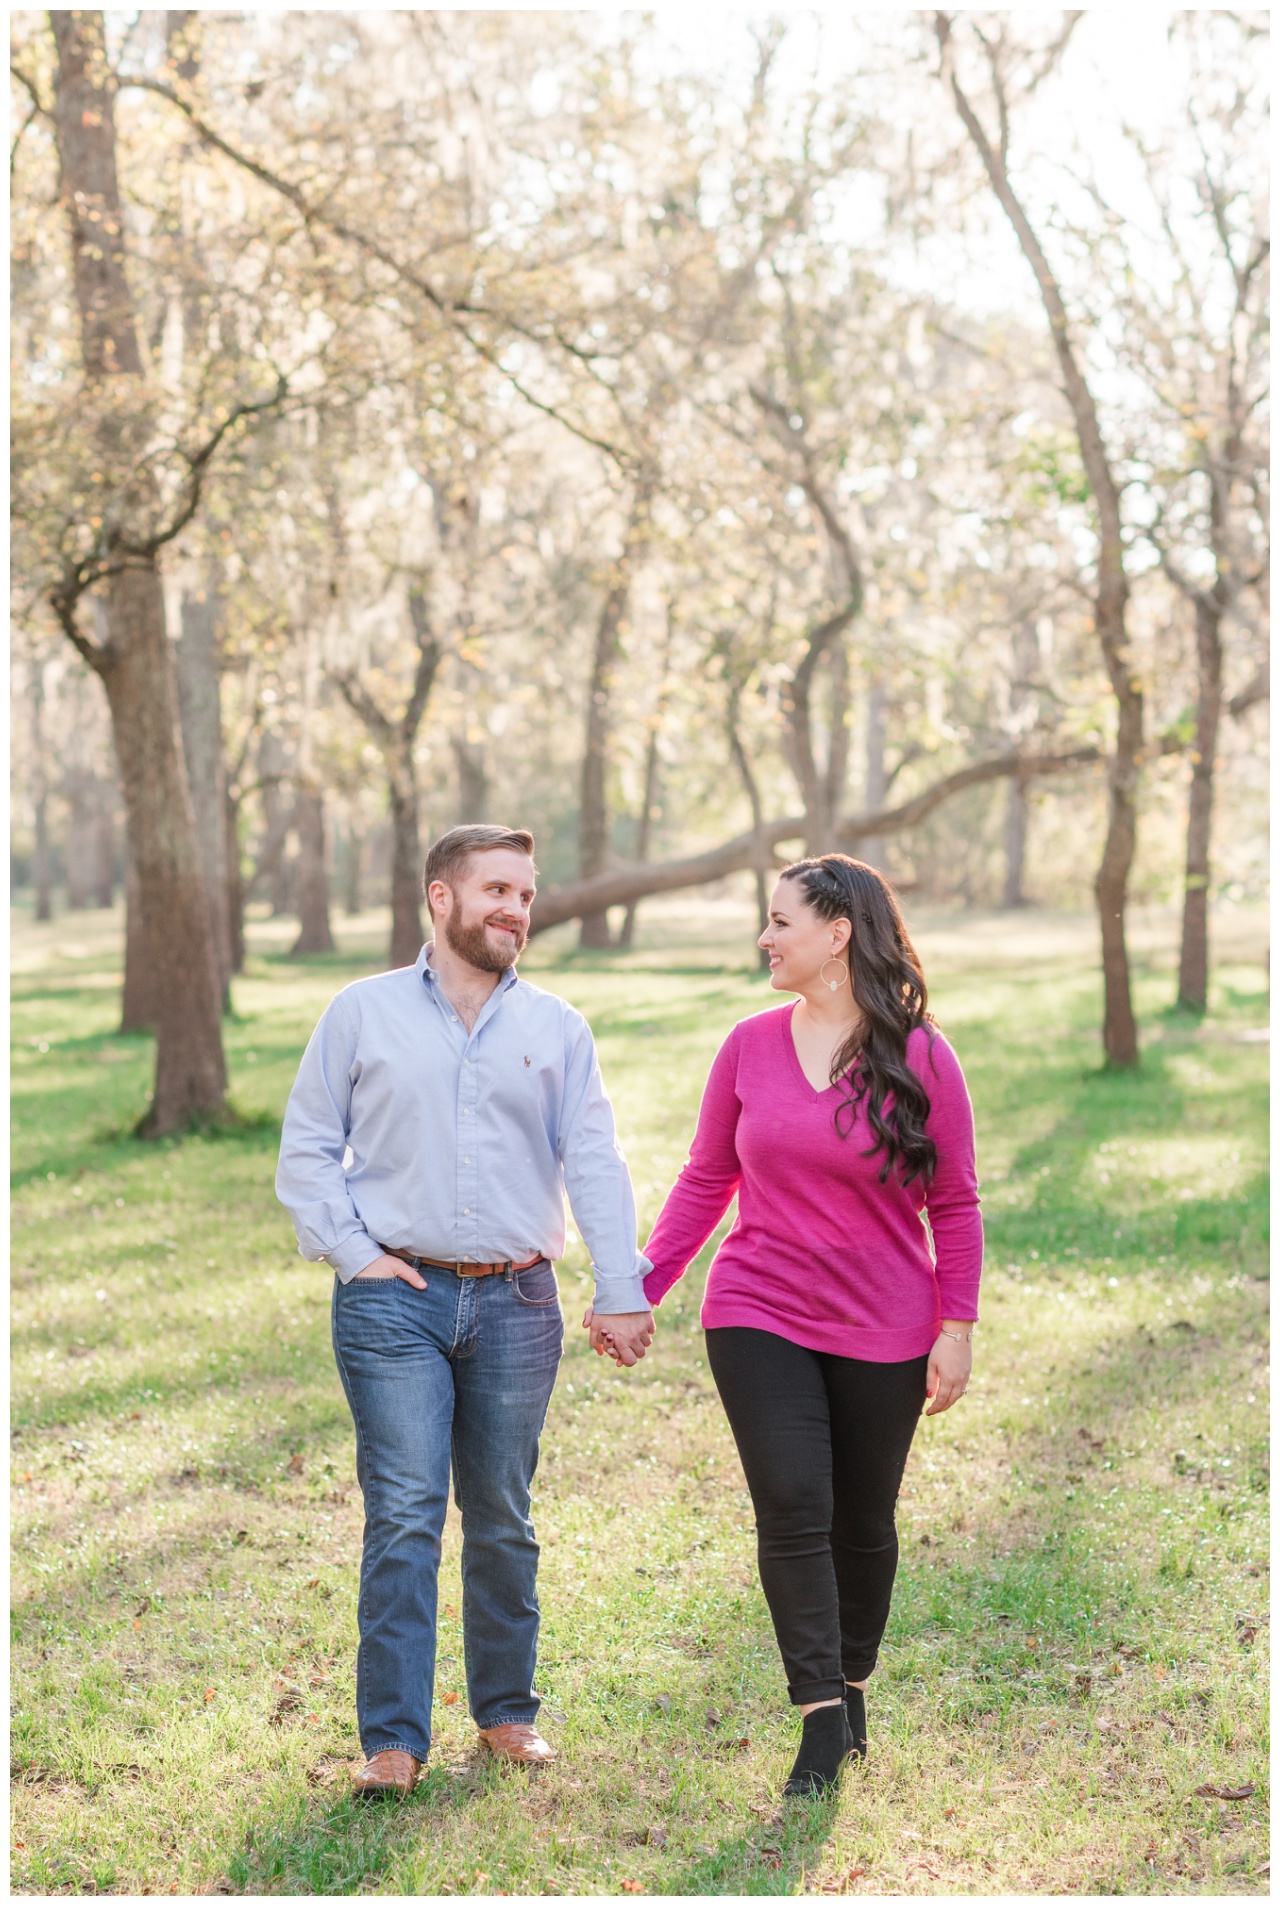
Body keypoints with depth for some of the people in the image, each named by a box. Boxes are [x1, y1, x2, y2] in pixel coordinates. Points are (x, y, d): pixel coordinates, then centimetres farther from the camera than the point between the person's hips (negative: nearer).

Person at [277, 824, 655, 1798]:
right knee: (404, 1517, -8)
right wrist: (354, 1253, -5)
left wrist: (623, 1292, -1)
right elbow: (306, 1150, 7)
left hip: (516, 1304, 2)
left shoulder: (556, 1028, 9)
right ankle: (393, 1737, -3)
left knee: (503, 1519, 9)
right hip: (395, 1304, -2)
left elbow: (596, 1164, 5)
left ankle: (507, 1709, 24)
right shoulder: (362, 1014, 5)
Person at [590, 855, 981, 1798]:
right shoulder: (750, 1047, 2)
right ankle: (822, 1719, -4)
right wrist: (643, 1288, 5)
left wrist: (957, 1328, -5)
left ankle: (853, 1684, 32)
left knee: (863, 1524, 10)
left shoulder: (919, 1057, -6)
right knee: (792, 1512, -10)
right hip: (761, 1315, 1)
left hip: (884, 1330, -1)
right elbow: (707, 1179, 10)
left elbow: (954, 1204, -1)